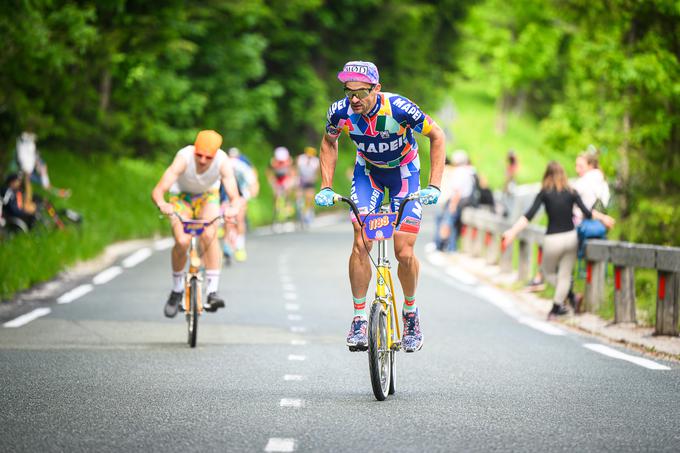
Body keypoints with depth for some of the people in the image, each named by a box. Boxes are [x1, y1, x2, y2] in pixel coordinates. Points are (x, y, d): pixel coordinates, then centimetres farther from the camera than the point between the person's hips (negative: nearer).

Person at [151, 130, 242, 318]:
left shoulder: (223, 162, -31)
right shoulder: (184, 158, -35)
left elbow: (235, 196, -37)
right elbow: (157, 191, -41)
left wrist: (233, 208, -60)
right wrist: (162, 204, -63)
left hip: (208, 197, 1)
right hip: (181, 196, -1)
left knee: (209, 235, -27)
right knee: (182, 241, -21)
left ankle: (212, 292, -23)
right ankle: (177, 290, 3)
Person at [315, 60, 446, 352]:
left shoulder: (399, 109, -32)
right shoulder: (341, 112, -23)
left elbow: (437, 137, -16)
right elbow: (329, 143, 0)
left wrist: (434, 186, -22)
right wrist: (326, 187, -8)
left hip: (404, 172, -2)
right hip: (368, 171, 2)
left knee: (404, 253, -10)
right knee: (361, 243, -17)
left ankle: (411, 312, 16)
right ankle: (359, 319, -7)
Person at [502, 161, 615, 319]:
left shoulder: (544, 193, -5)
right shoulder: (571, 192, 1)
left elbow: (529, 215, -14)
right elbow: (587, 212, -2)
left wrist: (512, 231, -18)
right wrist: (602, 217, 16)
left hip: (553, 240, -2)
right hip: (571, 236, 2)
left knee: (548, 272, 20)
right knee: (565, 275, 12)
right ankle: (556, 308, 10)